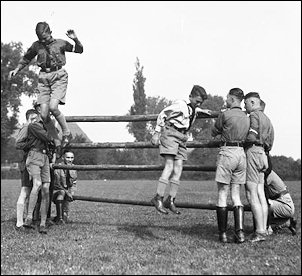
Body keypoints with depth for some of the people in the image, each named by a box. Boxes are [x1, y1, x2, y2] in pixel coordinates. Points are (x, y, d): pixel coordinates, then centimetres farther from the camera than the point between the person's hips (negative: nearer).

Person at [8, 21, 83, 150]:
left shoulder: (60, 43, 4)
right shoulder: (36, 46, 10)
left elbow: (79, 50, 9)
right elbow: (26, 59, 25)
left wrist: (75, 39, -9)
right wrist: (16, 70, 14)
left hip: (59, 77, -4)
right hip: (44, 78, 4)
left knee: (53, 107, -25)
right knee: (44, 114, -7)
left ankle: (66, 133, -2)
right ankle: (57, 142, 7)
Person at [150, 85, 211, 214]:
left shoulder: (193, 109, 14)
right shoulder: (180, 104, -10)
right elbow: (162, 115, -7)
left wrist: (201, 110, 34)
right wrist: (156, 133, -8)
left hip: (181, 138, 8)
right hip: (170, 134, -8)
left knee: (178, 169, -1)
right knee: (169, 166, -17)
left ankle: (171, 200, 3)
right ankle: (158, 198, -17)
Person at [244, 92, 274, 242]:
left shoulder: (254, 116, -6)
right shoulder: (267, 119, 23)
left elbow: (251, 136, -18)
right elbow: (270, 142, 22)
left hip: (252, 152, -9)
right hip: (262, 154, 9)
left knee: (252, 195, -10)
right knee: (261, 195, 7)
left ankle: (259, 232, -14)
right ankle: (263, 230, 5)